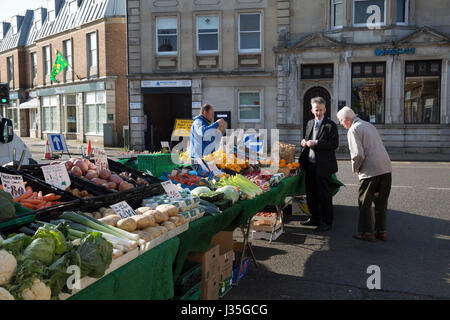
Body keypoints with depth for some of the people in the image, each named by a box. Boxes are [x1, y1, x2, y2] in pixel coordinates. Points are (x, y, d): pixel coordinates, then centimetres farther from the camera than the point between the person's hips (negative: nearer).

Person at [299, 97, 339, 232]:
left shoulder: (331, 125, -8)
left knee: (324, 195, 0)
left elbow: (335, 144, -16)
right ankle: (315, 218, 29)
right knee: (311, 193, 14)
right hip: (310, 164, 7)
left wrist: (316, 143, -21)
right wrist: (304, 142, 3)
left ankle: (326, 222, 11)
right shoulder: (310, 123, 14)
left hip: (323, 165, -7)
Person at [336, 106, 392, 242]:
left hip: (371, 170, -8)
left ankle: (366, 232, 10)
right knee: (381, 202, 14)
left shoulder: (353, 130, -8)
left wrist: (355, 168, 1)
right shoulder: (369, 125, 19)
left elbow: (358, 154, -17)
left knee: (365, 203, 5)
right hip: (386, 168, 8)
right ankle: (381, 231, 20)